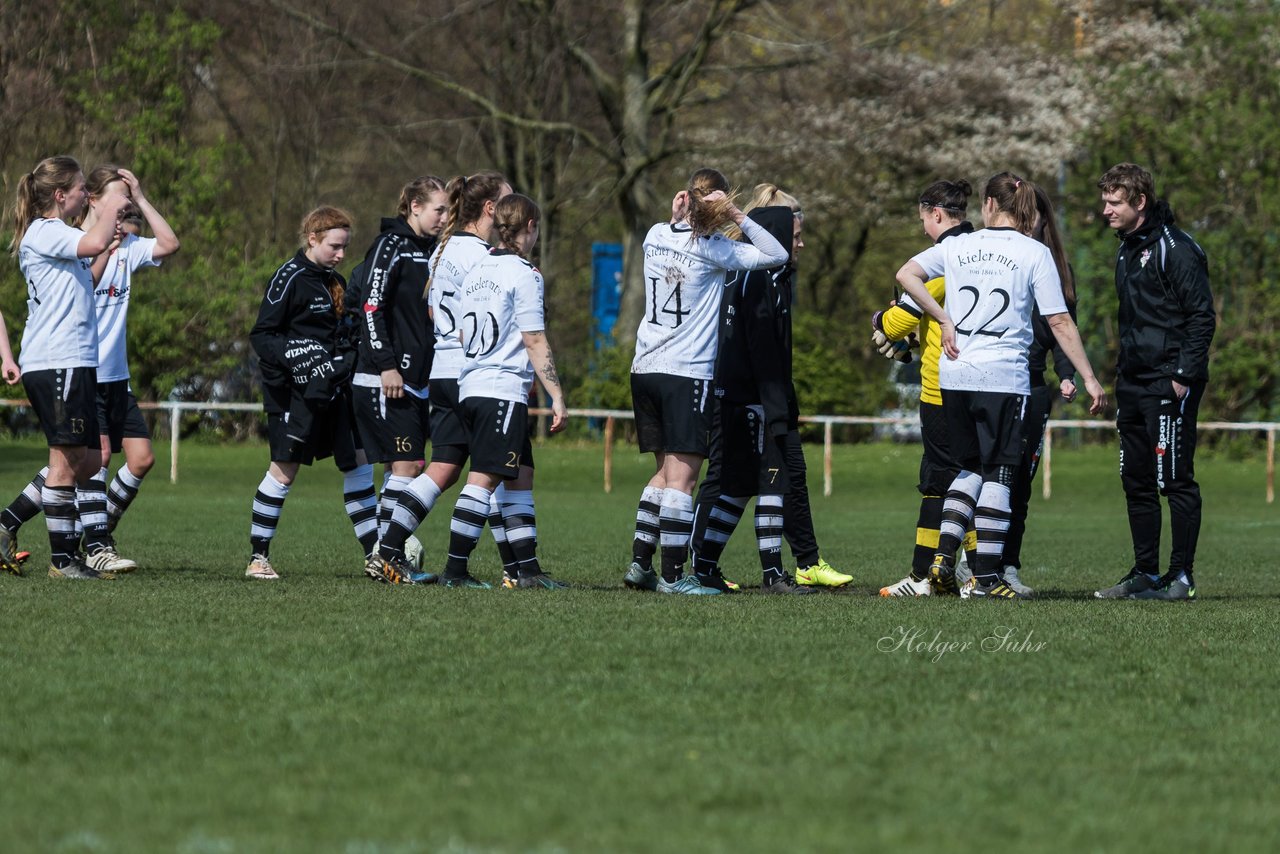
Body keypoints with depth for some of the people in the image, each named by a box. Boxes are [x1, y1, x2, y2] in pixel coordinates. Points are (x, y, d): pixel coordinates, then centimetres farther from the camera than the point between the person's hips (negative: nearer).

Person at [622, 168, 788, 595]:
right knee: (681, 476, -5)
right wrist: (740, 218, -9)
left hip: (644, 368, 7)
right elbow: (776, 255, -7)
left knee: (665, 472, 16)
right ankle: (673, 575, -7)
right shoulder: (711, 248, -10)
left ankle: (640, 563, 13)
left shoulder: (656, 235, 7)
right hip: (687, 373, -7)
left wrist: (676, 218, 16)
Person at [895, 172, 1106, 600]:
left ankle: (943, 557, 5)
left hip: (954, 374, 4)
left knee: (970, 467, 18)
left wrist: (944, 321, 5)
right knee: (996, 473, 1)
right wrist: (1089, 379, 0)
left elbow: (906, 274, 2)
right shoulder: (1035, 253, -1)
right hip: (1004, 377, -4)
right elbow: (1060, 322, -4)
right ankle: (985, 577, -1)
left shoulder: (957, 246, 8)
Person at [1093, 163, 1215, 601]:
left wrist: (1184, 376, -19)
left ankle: (1182, 576, -2)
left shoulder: (1175, 249, -12)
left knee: (1176, 480, -6)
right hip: (1133, 385, 9)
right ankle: (1145, 573, 16)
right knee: (1136, 481, 10)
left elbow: (1202, 317, -15)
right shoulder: (1128, 249, 16)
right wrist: (1121, 374, 18)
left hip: (1169, 385, -9)